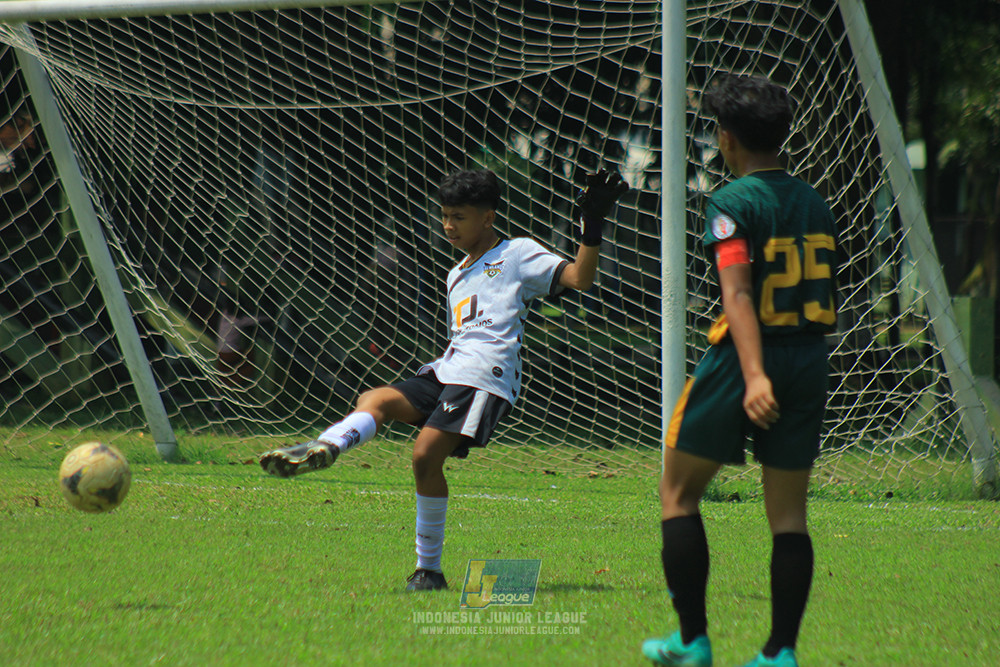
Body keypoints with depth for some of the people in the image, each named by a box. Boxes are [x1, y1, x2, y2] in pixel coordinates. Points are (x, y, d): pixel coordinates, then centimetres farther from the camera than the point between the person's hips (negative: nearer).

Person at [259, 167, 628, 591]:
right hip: (443, 373, 8)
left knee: (427, 454, -21)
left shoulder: (518, 255, 7)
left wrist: (592, 229, -13)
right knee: (375, 400, -17)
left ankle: (429, 569, -14)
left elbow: (579, 278, -4)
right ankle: (325, 448, -46)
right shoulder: (457, 276, 30)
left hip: (485, 376, -8)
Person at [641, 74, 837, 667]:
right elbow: (830, 305, 14)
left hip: (745, 360, -6)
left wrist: (754, 375, -31)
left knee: (679, 491, 9)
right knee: (789, 512, 7)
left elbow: (739, 292, -22)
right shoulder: (816, 204, 10)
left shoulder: (735, 203, -10)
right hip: (809, 362, 6)